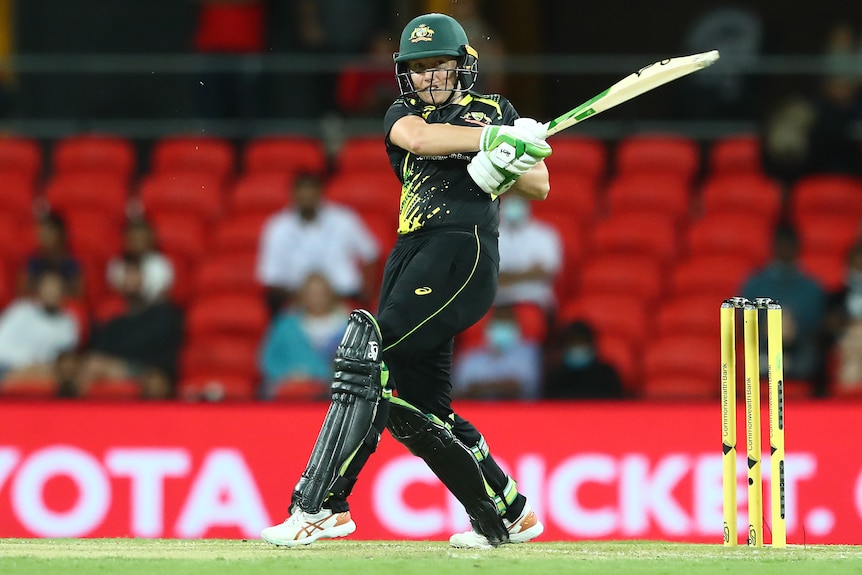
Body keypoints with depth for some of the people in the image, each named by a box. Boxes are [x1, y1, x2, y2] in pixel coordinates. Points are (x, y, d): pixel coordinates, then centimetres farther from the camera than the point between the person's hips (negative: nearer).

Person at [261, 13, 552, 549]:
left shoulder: (494, 110, 15)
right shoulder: (403, 113, 21)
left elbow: (540, 186, 9)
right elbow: (416, 138, -5)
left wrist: (504, 166, -13)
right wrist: (492, 138, -16)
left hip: (464, 249, -6)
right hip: (412, 257, 6)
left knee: (370, 349, -23)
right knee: (417, 412, 3)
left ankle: (321, 505, -28)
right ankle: (507, 515, 20)